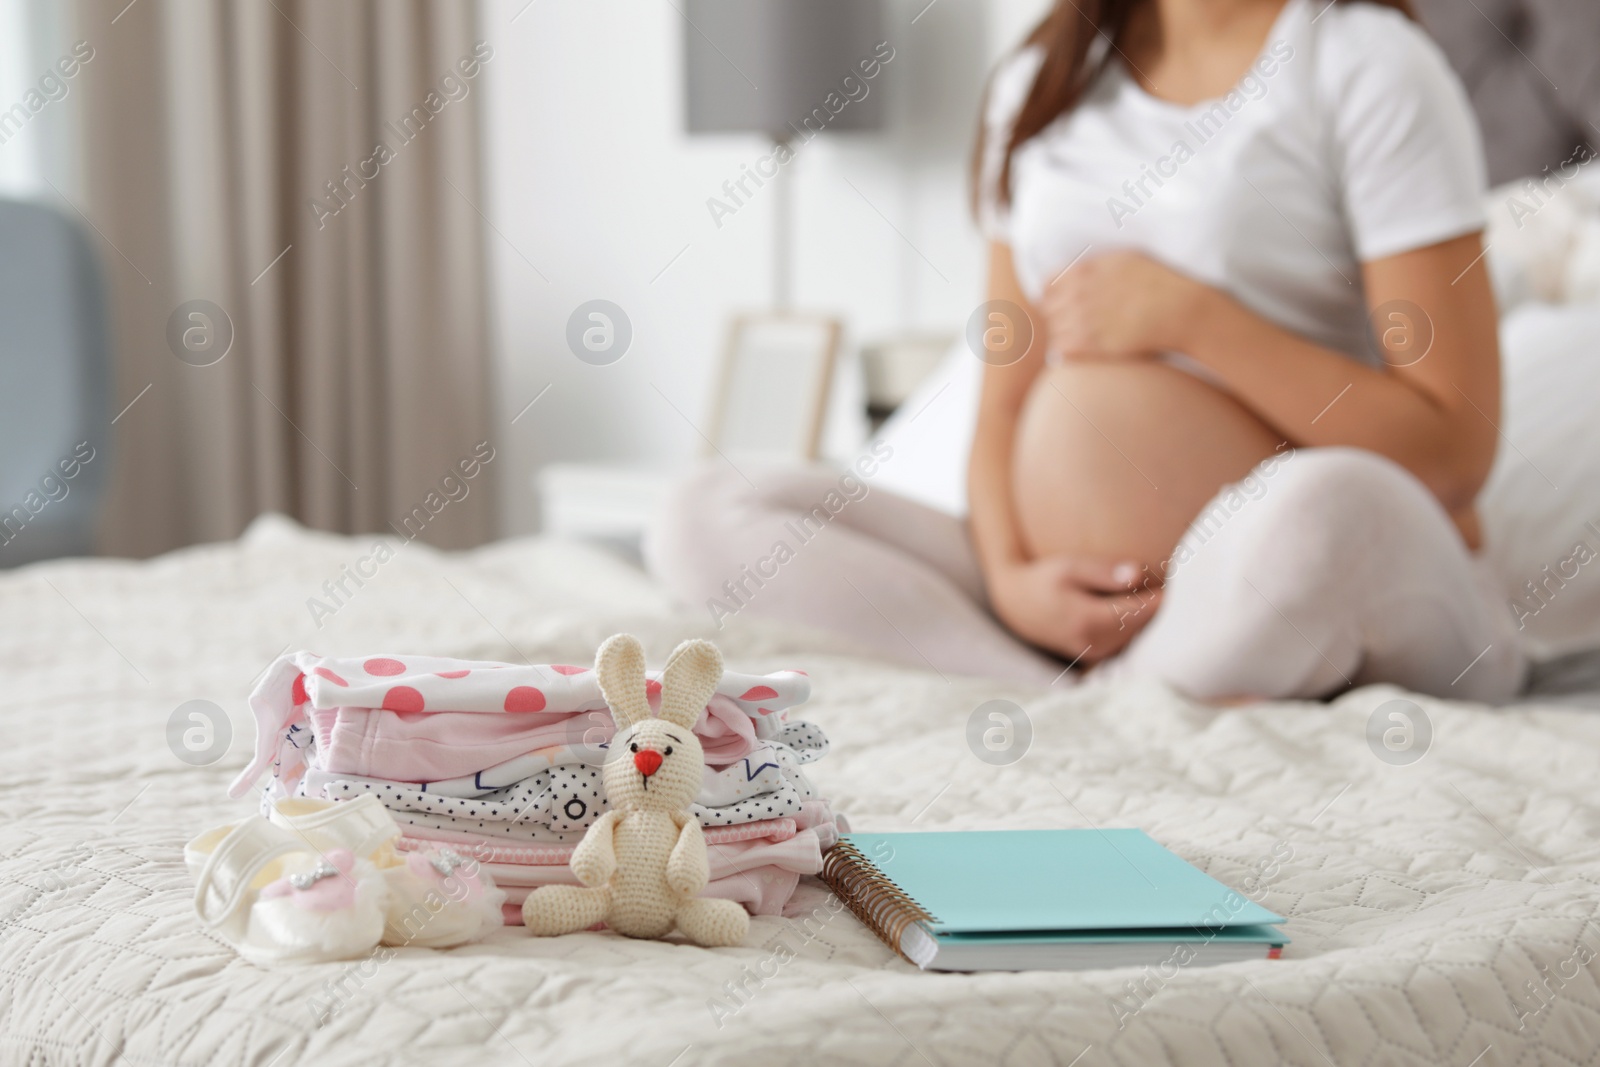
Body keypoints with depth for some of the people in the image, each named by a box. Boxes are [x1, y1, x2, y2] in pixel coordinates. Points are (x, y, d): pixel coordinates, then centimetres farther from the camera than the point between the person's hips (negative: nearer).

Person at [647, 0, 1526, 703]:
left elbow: (1454, 451, -11)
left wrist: (1194, 318, -15)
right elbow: (1006, 404, 12)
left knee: (1323, 510, -40)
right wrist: (1011, 579, -8)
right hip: (1095, 601, 6)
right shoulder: (1038, 86, 13)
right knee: (709, 513, -7)